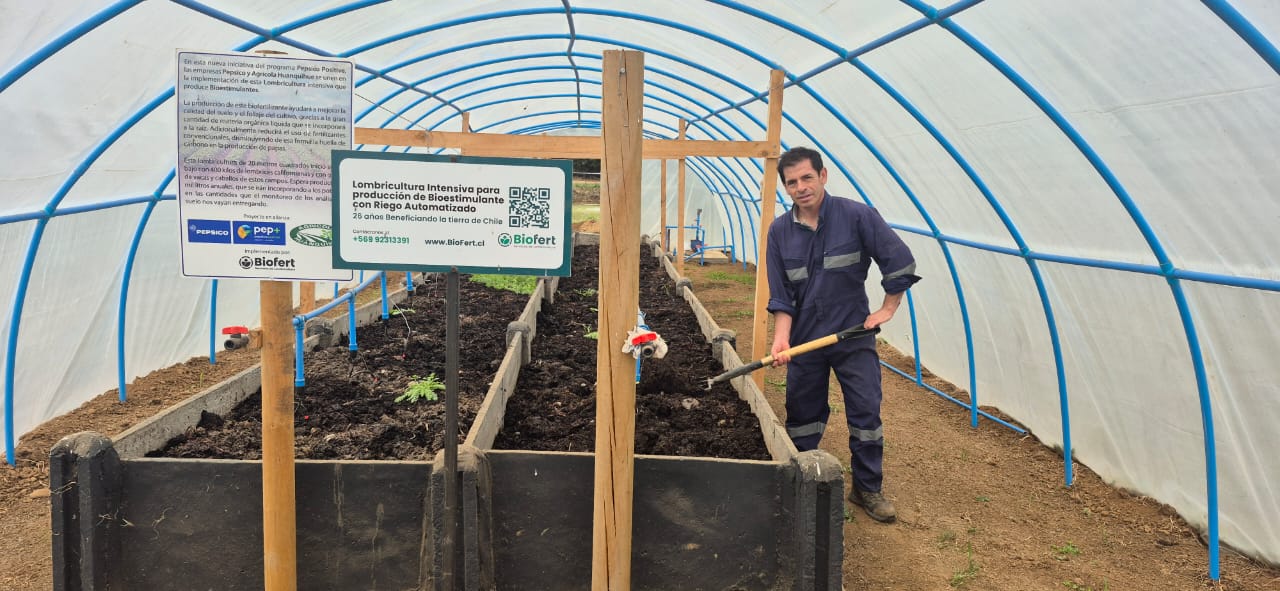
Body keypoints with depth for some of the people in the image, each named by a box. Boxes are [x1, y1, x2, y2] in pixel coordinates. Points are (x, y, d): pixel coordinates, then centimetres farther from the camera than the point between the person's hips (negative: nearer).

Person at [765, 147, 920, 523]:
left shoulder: (856, 216, -11)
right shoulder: (779, 232, -2)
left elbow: (901, 262, -9)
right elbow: (780, 297, -1)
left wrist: (887, 311, -6)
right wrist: (781, 338, -13)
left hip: (854, 336, -2)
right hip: (804, 339, 2)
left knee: (866, 413, 1)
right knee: (802, 415, 11)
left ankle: (868, 488, 16)